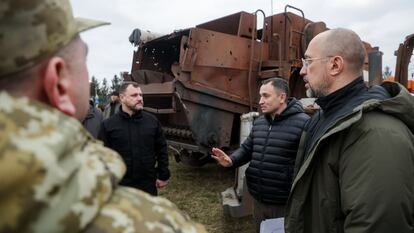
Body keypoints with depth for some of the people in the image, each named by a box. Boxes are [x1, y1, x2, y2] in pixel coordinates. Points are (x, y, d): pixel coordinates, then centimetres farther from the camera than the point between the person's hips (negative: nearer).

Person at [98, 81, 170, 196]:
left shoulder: (152, 121, 0)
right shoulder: (108, 125, -5)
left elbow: (161, 150, 4)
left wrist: (163, 176, 2)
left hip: (148, 183, 2)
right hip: (120, 185, -1)